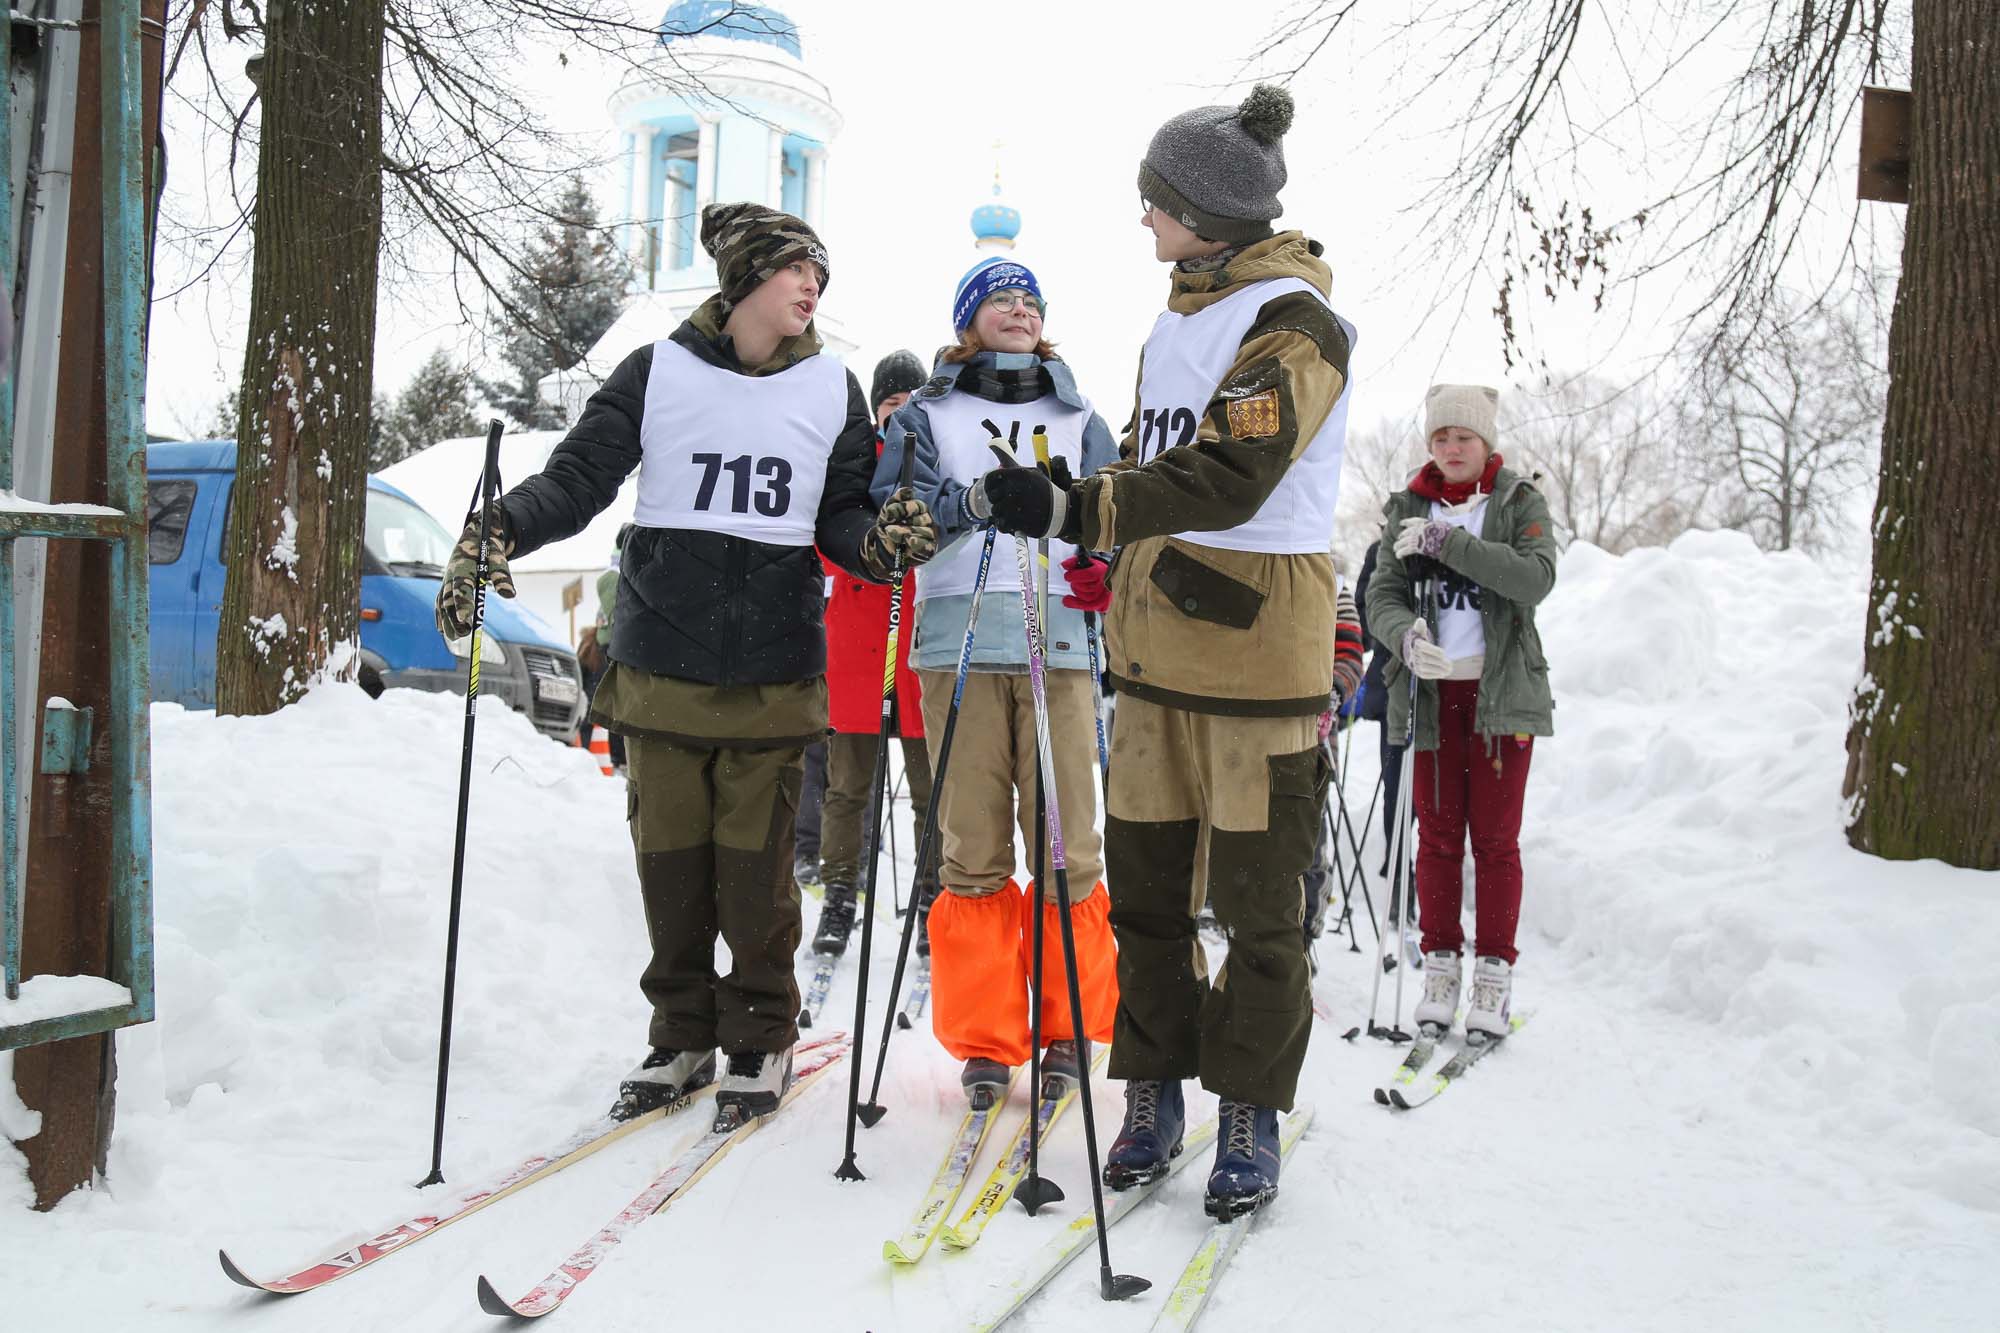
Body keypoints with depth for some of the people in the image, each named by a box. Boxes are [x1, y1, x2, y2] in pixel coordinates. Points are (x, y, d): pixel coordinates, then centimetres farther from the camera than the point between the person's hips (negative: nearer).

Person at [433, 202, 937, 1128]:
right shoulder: (657, 374, 3)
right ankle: (682, 1034, 22)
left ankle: (760, 1040, 19)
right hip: (662, 664, 0)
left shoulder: (832, 390, 9)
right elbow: (577, 477, 0)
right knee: (670, 859, 6)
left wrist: (881, 540, -14)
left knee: (756, 865, 2)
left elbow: (842, 515, 9)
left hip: (774, 670, 0)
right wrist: (501, 529, -17)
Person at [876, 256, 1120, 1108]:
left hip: (1059, 644, 1)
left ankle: (1069, 1028, 12)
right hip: (960, 644, -1)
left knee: (1066, 841, -3)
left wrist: (1105, 570, -8)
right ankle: (984, 1042, 9)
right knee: (972, 846, -1)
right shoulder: (928, 415, 14)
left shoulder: (1078, 419, 19)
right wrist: (968, 502, -15)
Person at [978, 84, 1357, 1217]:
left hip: (1258, 645, -8)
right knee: (1145, 882, 10)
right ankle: (1154, 1092, 22)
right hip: (1155, 644, 8)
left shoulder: (1292, 320, -9)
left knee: (1257, 899, 2)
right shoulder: (1178, 319, 18)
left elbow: (1227, 479, -22)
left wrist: (1073, 508, -27)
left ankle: (1251, 1112, 15)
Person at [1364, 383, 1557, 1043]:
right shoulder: (1408, 510, 9)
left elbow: (1536, 578, -14)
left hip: (1501, 690, -2)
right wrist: (1406, 634, -23)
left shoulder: (1519, 503, 3)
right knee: (1437, 835, 4)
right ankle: (1440, 964, 14)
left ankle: (1493, 973, 10)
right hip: (1431, 691, 2)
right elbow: (1382, 595, -1)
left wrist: (1448, 544, -21)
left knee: (1495, 839, 1)